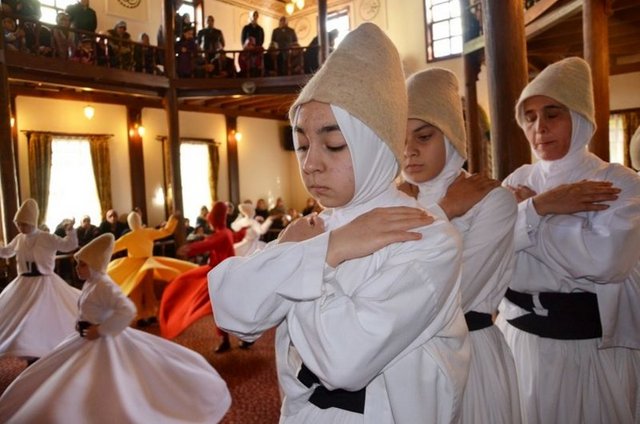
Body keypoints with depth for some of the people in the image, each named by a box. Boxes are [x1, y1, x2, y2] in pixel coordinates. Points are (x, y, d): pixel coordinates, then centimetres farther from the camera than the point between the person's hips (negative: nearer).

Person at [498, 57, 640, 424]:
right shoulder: (518, 182, 3)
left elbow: (605, 259, -25)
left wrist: (524, 210, -17)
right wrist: (538, 206, -20)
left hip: (593, 350, -3)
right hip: (522, 342, 3)